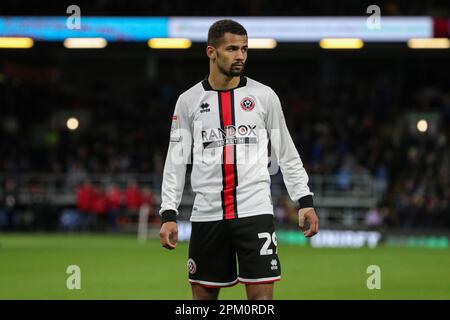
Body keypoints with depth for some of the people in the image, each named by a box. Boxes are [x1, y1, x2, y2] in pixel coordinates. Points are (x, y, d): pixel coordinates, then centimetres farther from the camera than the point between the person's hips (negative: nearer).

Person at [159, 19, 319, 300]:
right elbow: (176, 162, 8)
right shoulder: (188, 101, 5)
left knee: (262, 296, -9)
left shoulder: (264, 96, 4)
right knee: (203, 296, 6)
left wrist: (305, 201, 2)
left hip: (255, 211, -1)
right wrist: (169, 215, 0)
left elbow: (287, 154, 10)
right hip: (207, 213, 1)